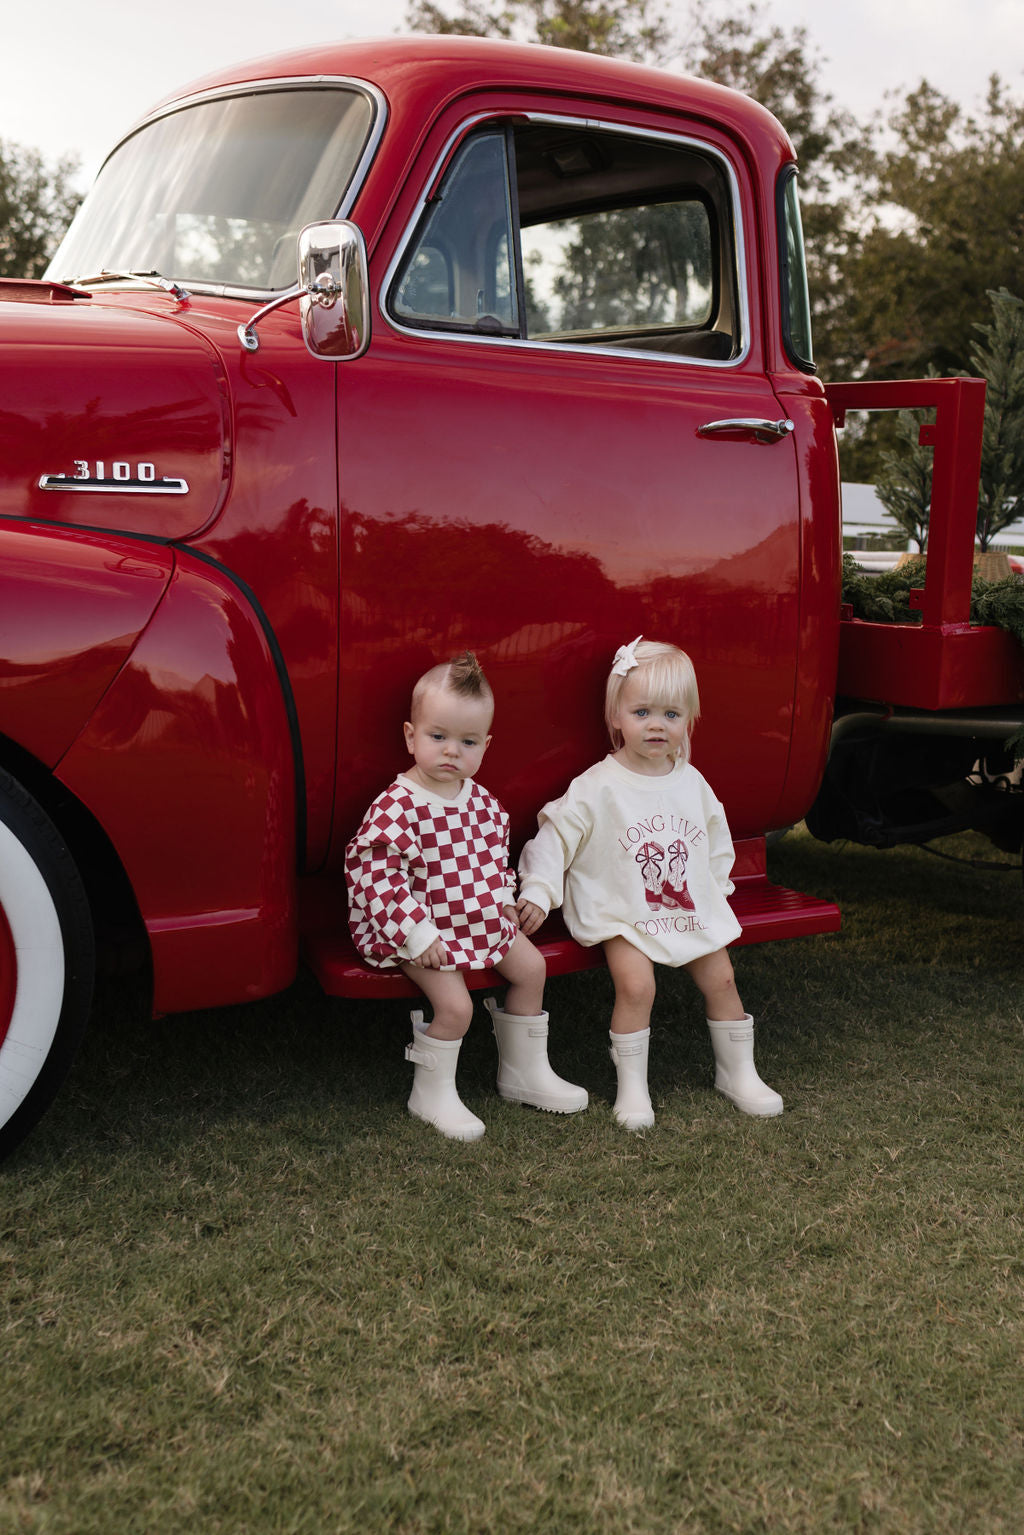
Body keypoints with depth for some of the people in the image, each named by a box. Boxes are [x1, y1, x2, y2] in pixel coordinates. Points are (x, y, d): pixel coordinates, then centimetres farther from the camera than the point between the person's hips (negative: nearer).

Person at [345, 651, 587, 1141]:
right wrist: (415, 930, -26)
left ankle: (524, 1072, 30)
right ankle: (432, 1094, 5)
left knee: (531, 967, 11)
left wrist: (505, 898, 7)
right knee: (455, 1004, -20)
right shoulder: (396, 808, -23)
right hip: (424, 931, -8)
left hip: (482, 918, 8)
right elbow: (374, 873, -25)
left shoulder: (480, 801, 1)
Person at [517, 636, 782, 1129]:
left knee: (721, 979, 4)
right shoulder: (598, 787, -12)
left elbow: (716, 837, 19)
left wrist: (717, 887, 16)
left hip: (691, 909, 5)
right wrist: (537, 893, -15)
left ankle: (736, 1073, 24)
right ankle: (632, 1087, -9)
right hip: (623, 913, -5)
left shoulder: (691, 783, 4)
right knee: (637, 984, -23)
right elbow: (556, 835, -9)